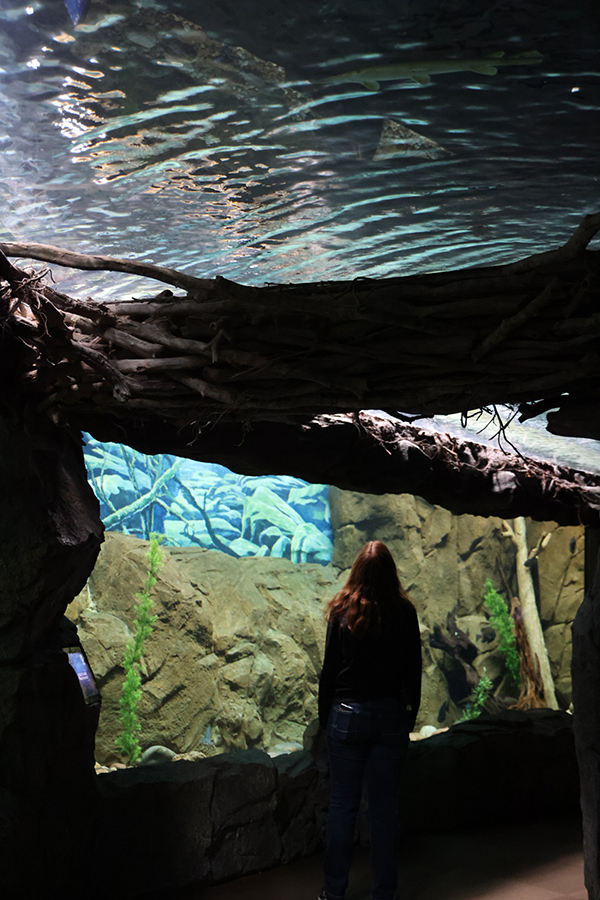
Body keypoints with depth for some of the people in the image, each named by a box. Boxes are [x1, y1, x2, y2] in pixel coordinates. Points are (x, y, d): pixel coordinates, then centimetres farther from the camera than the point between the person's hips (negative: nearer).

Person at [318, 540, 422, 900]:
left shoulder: (343, 611, -7)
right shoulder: (404, 613, -4)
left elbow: (330, 668, -3)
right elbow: (413, 670, 1)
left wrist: (325, 715, 7)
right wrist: (409, 717, 12)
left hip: (348, 715, -1)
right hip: (391, 717, 1)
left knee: (343, 803, 7)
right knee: (385, 805, 9)